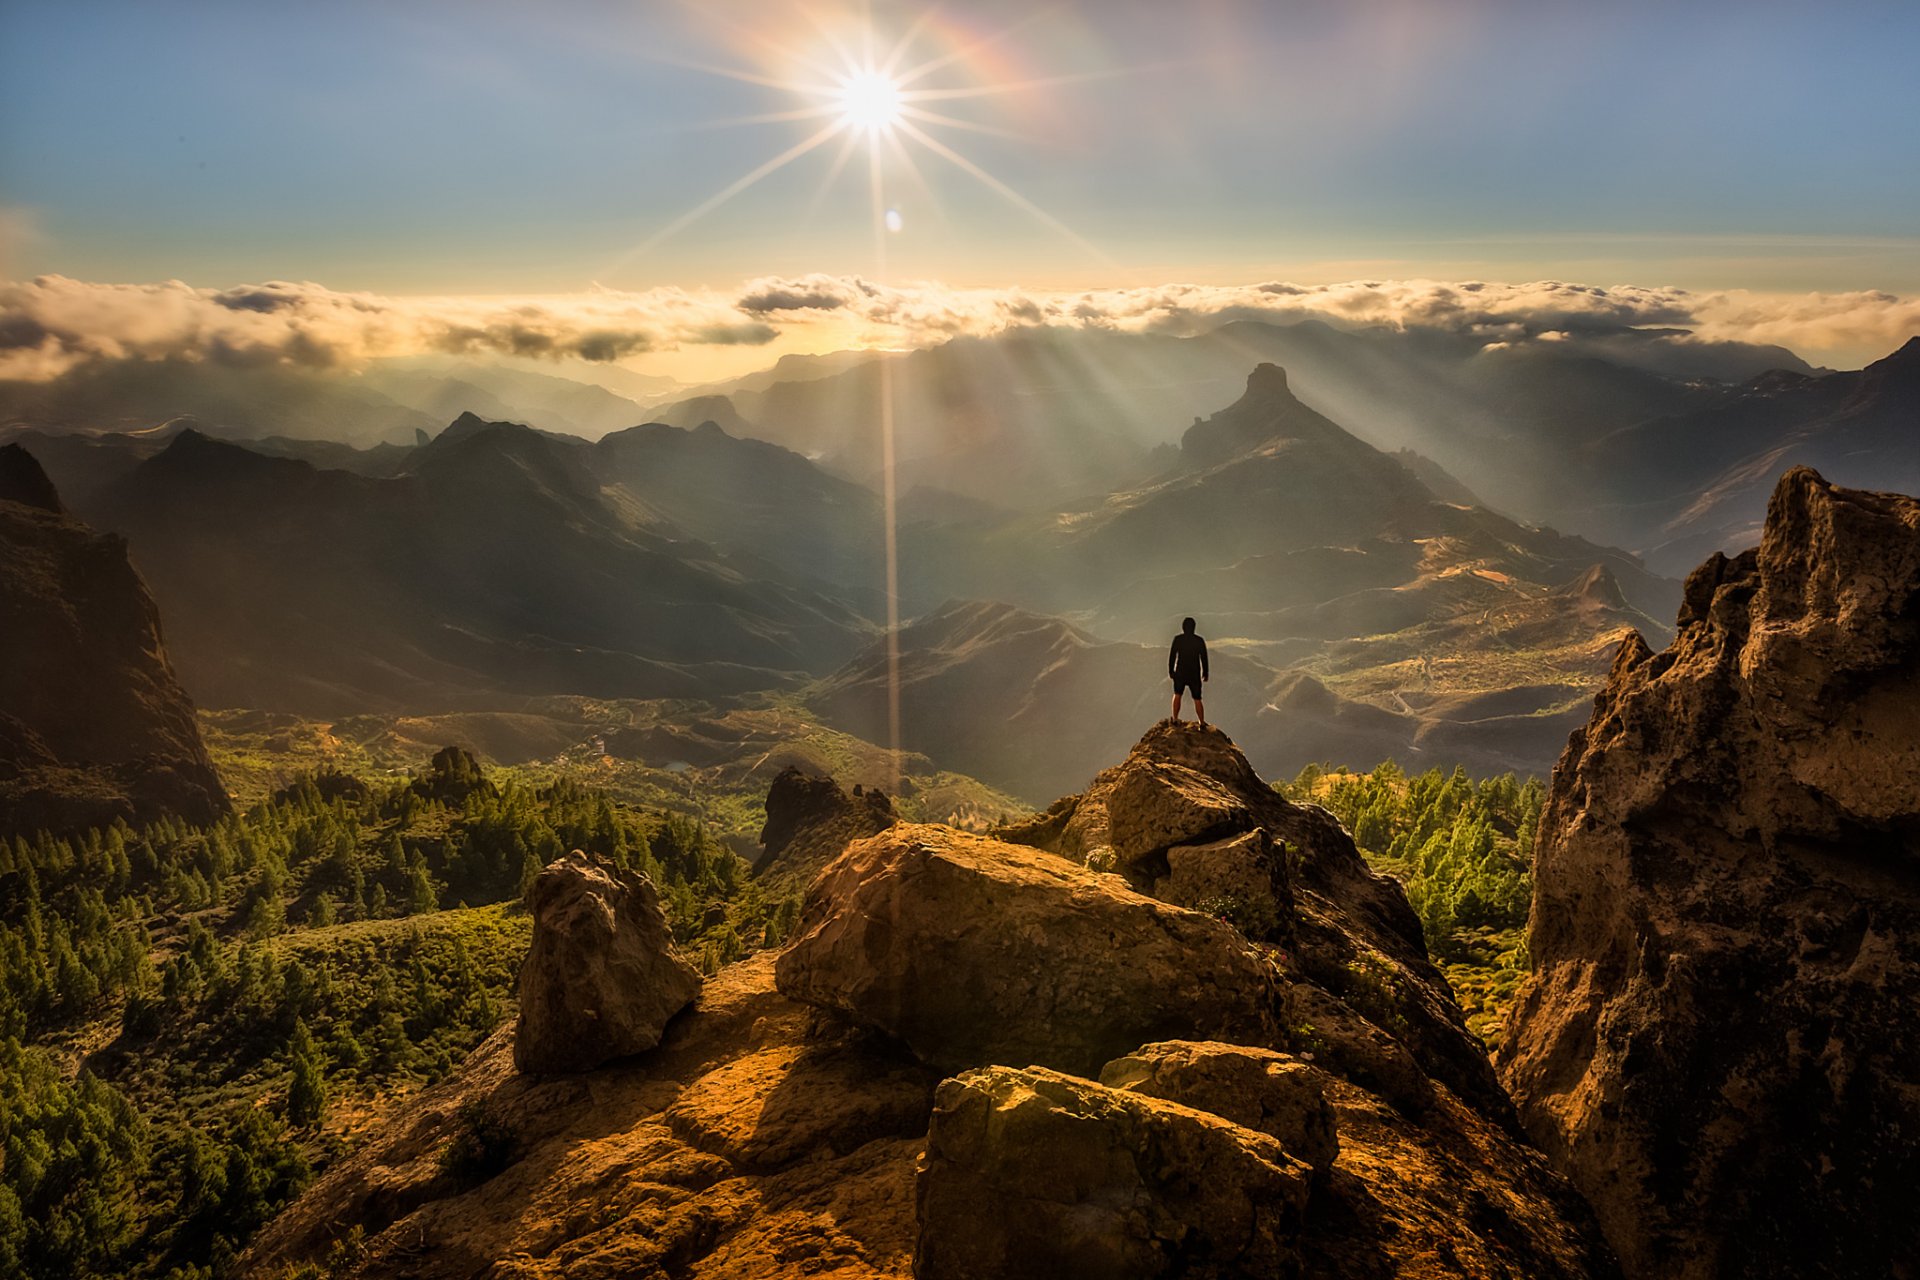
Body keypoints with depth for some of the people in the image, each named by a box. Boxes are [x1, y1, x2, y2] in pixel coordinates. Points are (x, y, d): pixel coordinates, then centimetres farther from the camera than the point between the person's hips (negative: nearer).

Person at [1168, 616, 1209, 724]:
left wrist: (1170, 671, 7)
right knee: (1197, 699, 11)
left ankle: (1175, 719, 16)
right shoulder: (1199, 640, -6)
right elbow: (1204, 658, -2)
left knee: (1177, 695, 20)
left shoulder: (1178, 639, -9)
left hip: (1180, 673, 0)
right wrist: (1205, 674, 10)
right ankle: (1202, 722, 12)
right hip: (1195, 674, 0)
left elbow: (1172, 656, -6)